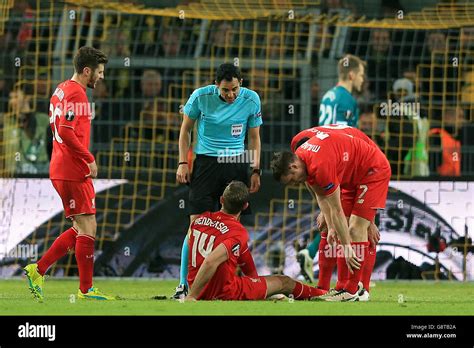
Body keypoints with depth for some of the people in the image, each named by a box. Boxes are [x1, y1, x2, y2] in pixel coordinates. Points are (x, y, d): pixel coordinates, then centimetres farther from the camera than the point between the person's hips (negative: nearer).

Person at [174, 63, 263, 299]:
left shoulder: (251, 100, -3)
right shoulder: (201, 96, -8)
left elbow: (254, 137, 9)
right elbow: (185, 129, 6)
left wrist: (256, 170, 3)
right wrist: (183, 162, -1)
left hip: (237, 163, 2)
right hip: (206, 162, -2)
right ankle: (184, 284, -4)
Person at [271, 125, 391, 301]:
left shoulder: (321, 166, -34)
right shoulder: (302, 159, -5)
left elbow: (336, 211, -28)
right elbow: (321, 196, 7)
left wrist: (347, 247, -22)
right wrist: (331, 227, 3)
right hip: (354, 176, 10)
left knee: (356, 228, -15)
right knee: (345, 229, 5)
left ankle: (352, 290, -15)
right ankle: (345, 285, 7)